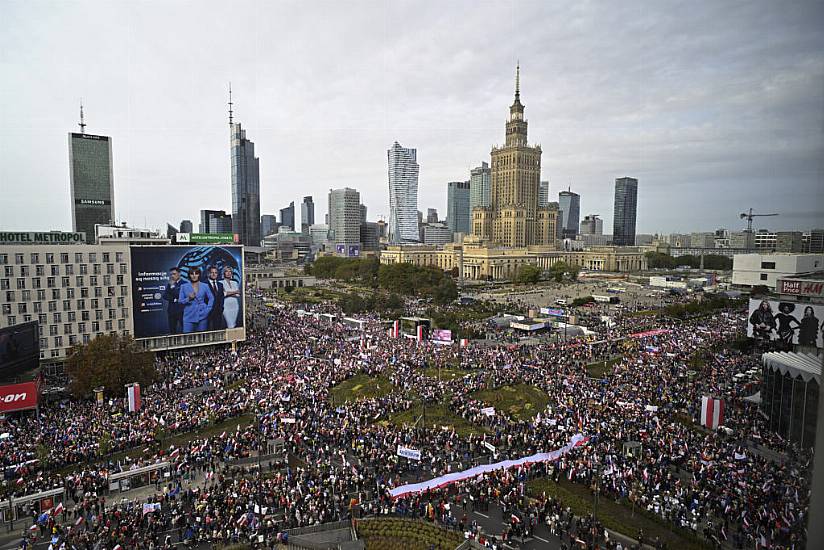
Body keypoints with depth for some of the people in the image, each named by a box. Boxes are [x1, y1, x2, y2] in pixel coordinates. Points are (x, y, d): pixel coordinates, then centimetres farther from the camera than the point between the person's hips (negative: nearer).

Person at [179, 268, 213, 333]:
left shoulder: (204, 286, 7)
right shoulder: (184, 287, 6)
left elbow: (211, 298, 9)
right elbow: (180, 301, 5)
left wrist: (208, 309, -2)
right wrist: (188, 299, -13)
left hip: (202, 316, 1)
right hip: (189, 316, -1)